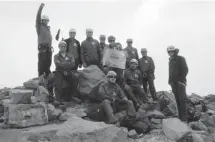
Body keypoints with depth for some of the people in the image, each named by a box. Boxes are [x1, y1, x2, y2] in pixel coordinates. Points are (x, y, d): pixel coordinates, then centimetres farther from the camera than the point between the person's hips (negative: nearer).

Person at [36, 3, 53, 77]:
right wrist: (41, 7, -20)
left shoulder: (48, 28, 23)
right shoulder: (39, 26, 3)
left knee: (48, 64, 13)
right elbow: (38, 18, -12)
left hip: (49, 48, 7)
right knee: (41, 65, -9)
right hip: (42, 48, -7)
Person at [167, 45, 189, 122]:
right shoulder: (171, 60, 19)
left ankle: (184, 117, -5)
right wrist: (170, 81, 11)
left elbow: (185, 70, -9)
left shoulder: (180, 58, -2)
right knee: (177, 99, 6)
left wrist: (181, 80, -16)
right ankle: (180, 116, 11)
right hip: (173, 82, 7)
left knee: (182, 99, -8)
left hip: (180, 82, -7)